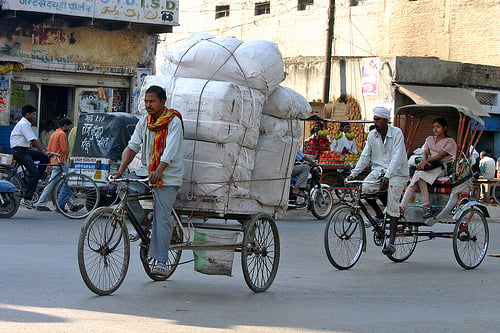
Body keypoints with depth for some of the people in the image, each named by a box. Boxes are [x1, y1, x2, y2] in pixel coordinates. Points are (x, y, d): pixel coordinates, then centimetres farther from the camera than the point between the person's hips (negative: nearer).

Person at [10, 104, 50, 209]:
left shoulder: (26, 124, 21)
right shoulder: (23, 124, -12)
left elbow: (34, 141, 19)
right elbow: (33, 140, -20)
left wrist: (45, 150, 11)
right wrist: (44, 151, -23)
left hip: (25, 150, 10)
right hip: (19, 151, -10)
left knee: (45, 157, 3)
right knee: (34, 173, -18)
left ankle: (34, 180, 3)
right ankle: (26, 199, -20)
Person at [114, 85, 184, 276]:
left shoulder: (174, 122, -12)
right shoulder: (145, 121, 7)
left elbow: (170, 152, -24)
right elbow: (133, 146, 2)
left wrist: (158, 172, -39)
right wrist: (121, 170, -11)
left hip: (168, 176, -7)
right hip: (147, 172, 7)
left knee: (162, 216, -13)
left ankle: (161, 261, -15)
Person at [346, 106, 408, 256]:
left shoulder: (396, 133, -12)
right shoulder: (372, 135, 4)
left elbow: (396, 158, -21)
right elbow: (365, 156, 5)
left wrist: (387, 176, -34)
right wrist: (353, 174, -7)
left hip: (396, 172, -5)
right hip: (378, 170, 5)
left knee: (392, 204, -16)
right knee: (365, 188, -23)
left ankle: (391, 241, -14)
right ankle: (379, 214, 5)